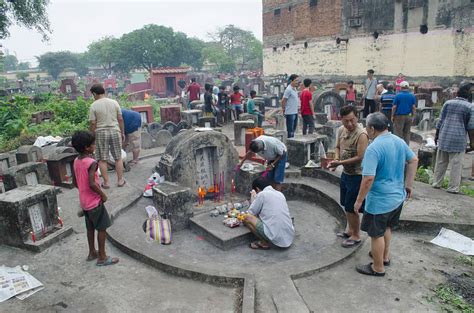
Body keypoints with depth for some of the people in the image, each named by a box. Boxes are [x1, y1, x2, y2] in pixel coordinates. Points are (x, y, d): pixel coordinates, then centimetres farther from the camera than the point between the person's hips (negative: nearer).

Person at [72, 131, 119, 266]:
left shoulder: (76, 161, 3)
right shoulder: (91, 163, -23)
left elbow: (75, 182, 10)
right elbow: (92, 184, -29)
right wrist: (103, 194, -16)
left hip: (84, 201, 8)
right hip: (95, 201, -8)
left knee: (90, 228, 20)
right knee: (102, 228, 4)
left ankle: (92, 253, 34)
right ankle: (102, 257, 12)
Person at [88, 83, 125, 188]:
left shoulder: (94, 106, -7)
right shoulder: (114, 102, 0)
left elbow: (92, 123, -8)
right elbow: (120, 119, 2)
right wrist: (122, 132, 11)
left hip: (101, 133, -2)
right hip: (115, 131, 2)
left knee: (102, 160, 8)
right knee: (118, 158, 11)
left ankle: (106, 182, 12)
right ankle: (120, 180, 17)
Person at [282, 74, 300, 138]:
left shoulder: (295, 89, 12)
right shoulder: (288, 89, -16)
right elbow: (283, 101, -16)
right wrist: (283, 109, -9)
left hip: (295, 112, 9)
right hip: (290, 113, -9)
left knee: (293, 130, 17)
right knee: (290, 131, -2)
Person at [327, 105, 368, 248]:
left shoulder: (361, 134, -24)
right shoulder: (341, 130, 0)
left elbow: (360, 157, -24)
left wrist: (340, 163, -23)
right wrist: (336, 159, -6)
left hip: (357, 175, -8)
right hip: (345, 173, 8)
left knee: (351, 207, 2)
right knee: (346, 205, 19)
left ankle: (356, 236, 21)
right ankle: (351, 230, 38)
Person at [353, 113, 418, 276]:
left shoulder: (373, 148, -26)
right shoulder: (399, 141, 1)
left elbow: (368, 178, -29)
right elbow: (414, 160, 13)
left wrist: (359, 201, -18)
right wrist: (408, 185, 19)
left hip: (380, 201, -8)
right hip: (398, 196, 8)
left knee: (377, 234, 10)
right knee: (387, 227, 27)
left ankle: (378, 268, 26)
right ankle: (385, 256, 45)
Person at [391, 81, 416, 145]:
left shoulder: (398, 95, -6)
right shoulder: (412, 96, 3)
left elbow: (394, 107, -6)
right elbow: (414, 107, 2)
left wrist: (392, 116, 1)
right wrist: (413, 117, 9)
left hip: (399, 116, -3)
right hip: (409, 116, 4)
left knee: (398, 133, 0)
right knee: (407, 133, 11)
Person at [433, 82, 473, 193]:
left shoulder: (448, 103, 6)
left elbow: (440, 121, 7)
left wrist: (437, 135, 16)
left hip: (444, 137, 4)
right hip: (458, 139, -4)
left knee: (441, 162, 13)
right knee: (456, 164, 2)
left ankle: (436, 183, 20)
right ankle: (453, 187, 5)